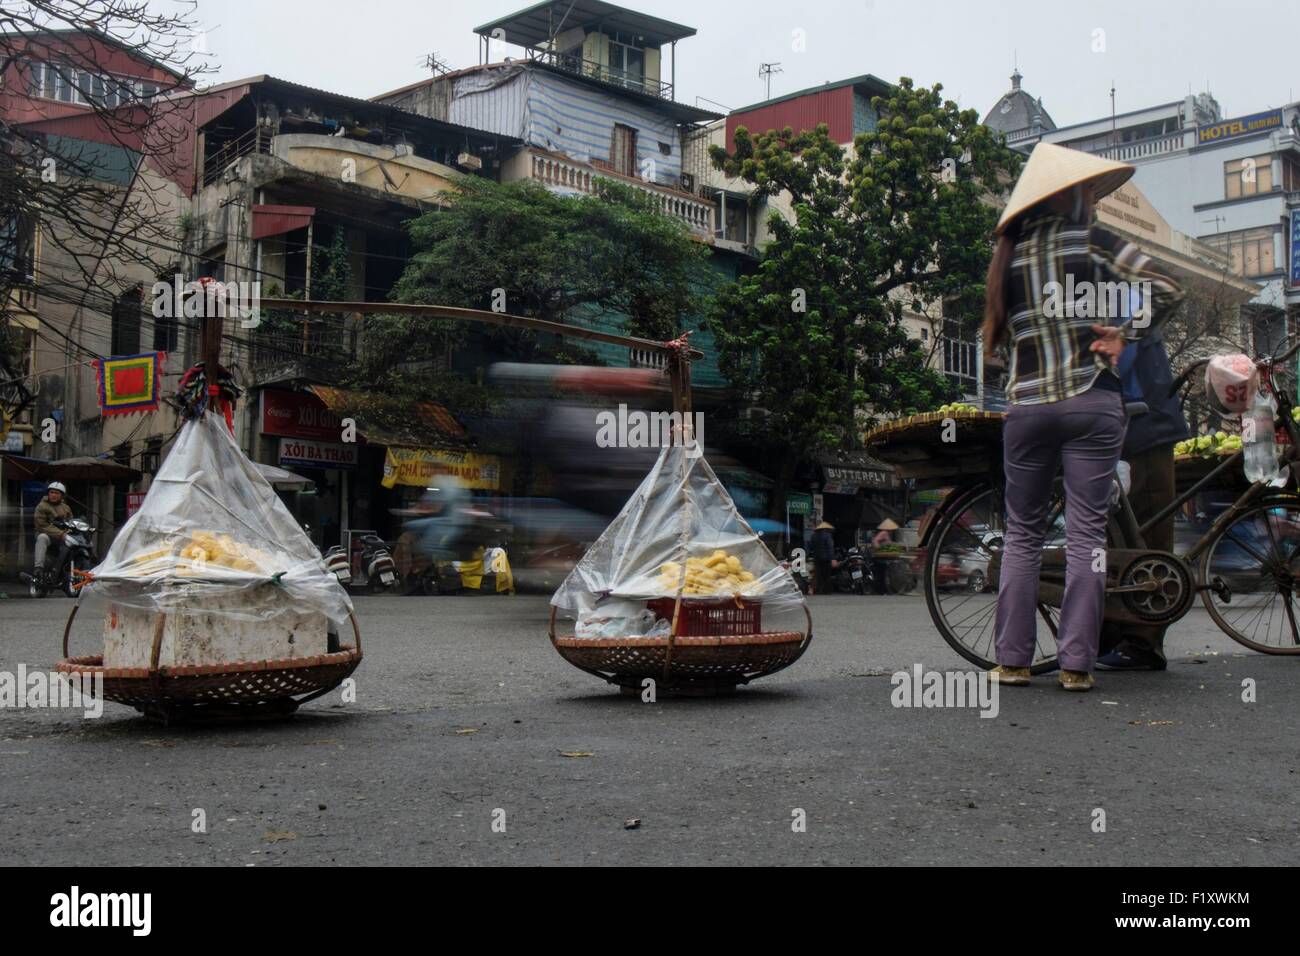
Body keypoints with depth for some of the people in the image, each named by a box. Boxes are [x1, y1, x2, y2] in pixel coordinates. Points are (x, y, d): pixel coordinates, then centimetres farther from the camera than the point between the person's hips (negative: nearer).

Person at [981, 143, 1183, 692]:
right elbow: (1165, 290, -9)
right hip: (1090, 402, -3)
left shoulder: (1009, 253, 9)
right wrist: (1121, 333, 0)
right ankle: (1076, 664, 2)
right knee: (1086, 534, 1)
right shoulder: (1090, 239, -2)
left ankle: (1012, 659, 10)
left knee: (1022, 533, 11)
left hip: (1026, 405, 3)